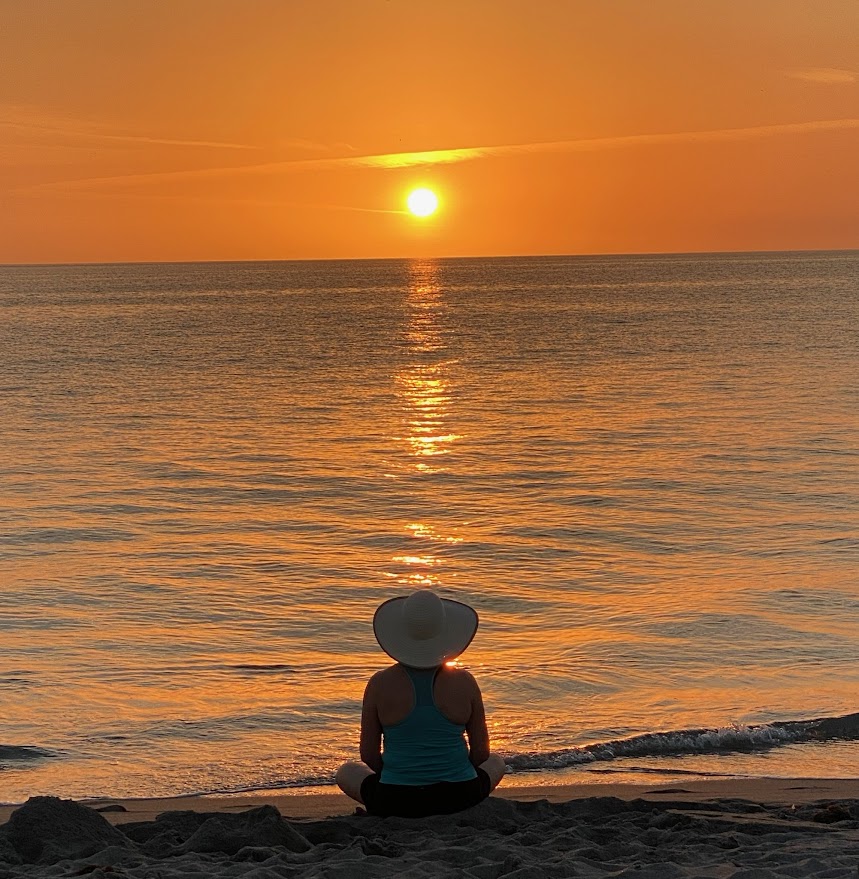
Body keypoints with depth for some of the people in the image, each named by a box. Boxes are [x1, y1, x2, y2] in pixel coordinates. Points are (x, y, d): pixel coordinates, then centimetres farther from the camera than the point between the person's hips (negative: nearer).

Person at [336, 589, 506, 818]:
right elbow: (481, 752, 1)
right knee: (496, 763, 34)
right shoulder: (464, 682, -7)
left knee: (346, 773, 31)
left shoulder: (380, 684, -9)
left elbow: (368, 755, -1)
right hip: (458, 797, 1)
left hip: (397, 801, 0)